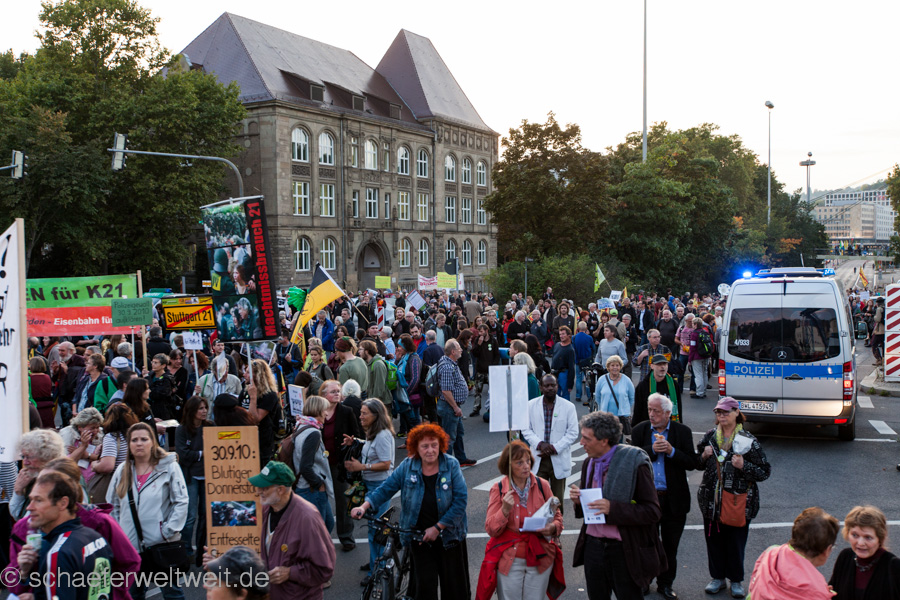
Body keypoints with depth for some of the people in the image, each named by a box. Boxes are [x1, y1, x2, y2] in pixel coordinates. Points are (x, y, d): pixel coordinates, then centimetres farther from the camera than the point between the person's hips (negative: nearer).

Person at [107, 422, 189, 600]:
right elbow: (112, 505, 14)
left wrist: (169, 531, -12)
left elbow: (181, 502, -8)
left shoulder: (169, 467, -6)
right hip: (130, 544, 5)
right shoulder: (122, 470, 9)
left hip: (162, 544, -4)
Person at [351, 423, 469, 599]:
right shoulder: (407, 467, -4)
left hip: (449, 534, -1)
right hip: (419, 536, 1)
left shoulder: (451, 465, -9)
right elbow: (386, 488, 0)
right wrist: (364, 506, -17)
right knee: (425, 585, -1)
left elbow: (460, 500, -12)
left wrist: (437, 527, -14)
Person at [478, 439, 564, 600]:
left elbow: (557, 516, 9)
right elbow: (491, 530, -7)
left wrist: (552, 528, -13)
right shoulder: (498, 489, -5)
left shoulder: (542, 485, -2)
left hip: (540, 558, 1)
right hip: (509, 561, -1)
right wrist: (505, 510, -24)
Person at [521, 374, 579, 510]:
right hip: (538, 459, 1)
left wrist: (554, 448, -13)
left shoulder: (568, 406, -3)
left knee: (558, 500, 8)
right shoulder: (531, 405, 1)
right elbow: (526, 429, 3)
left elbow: (573, 433, -4)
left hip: (559, 459, -1)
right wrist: (540, 444, -14)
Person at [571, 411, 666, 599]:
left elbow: (652, 511, -16)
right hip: (593, 546, 6)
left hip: (624, 549, -6)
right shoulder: (589, 463, 5)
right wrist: (578, 500, -8)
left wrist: (612, 508, -26)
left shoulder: (633, 462, -15)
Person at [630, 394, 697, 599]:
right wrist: (652, 450, -19)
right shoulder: (640, 430, 0)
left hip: (674, 499, 0)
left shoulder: (683, 432, -2)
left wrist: (671, 451, -20)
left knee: (670, 545, 11)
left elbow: (692, 463, -7)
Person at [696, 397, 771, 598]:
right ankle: (718, 577, 29)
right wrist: (704, 456, -5)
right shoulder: (709, 436, 4)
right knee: (714, 540, 11)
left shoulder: (748, 440, -7)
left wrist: (744, 466, -21)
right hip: (712, 500, 4)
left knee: (736, 541, 5)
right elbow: (698, 464, 16)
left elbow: (765, 472, -5)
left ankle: (736, 580, 25)